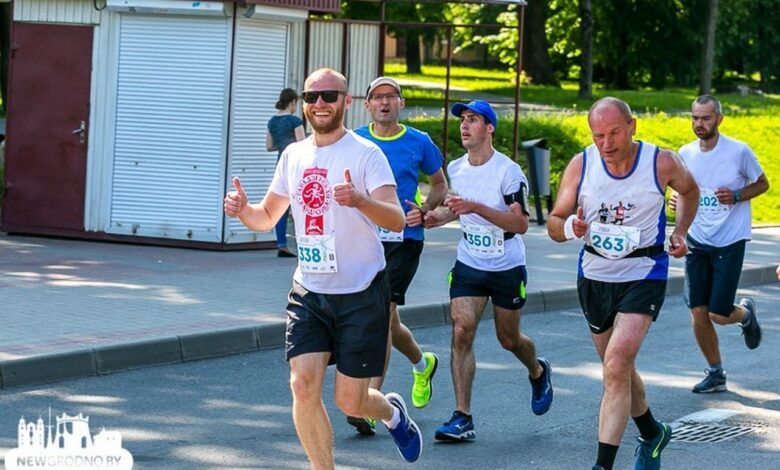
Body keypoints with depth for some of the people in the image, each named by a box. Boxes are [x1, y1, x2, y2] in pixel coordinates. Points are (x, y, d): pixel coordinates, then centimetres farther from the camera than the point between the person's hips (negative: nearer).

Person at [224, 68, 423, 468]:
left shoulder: (366, 154, -10)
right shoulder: (293, 155, 7)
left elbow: (396, 221, -21)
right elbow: (267, 217, 18)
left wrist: (359, 200, -40)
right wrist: (242, 210, -5)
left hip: (362, 293, -4)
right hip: (308, 293, 4)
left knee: (350, 401, 1)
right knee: (303, 386, -11)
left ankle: (393, 413, 36)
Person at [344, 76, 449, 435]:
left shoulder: (419, 143, 1)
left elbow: (440, 184, 14)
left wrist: (424, 210, -5)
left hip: (404, 239, -3)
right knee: (388, 319, 7)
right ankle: (422, 363, 38)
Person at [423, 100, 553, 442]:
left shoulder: (508, 171, -17)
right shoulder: (455, 169, 1)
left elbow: (520, 223, -24)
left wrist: (476, 207, -33)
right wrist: (440, 217, -3)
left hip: (507, 269, -4)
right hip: (468, 266, 4)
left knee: (509, 339, 11)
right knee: (461, 331, -13)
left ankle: (538, 373, 46)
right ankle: (462, 418, -13)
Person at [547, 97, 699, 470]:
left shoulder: (662, 163, -13)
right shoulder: (580, 165, -10)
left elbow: (689, 191, 11)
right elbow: (554, 223, -5)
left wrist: (680, 232, -2)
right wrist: (571, 227, -28)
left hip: (643, 275, -4)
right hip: (594, 275, 4)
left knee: (617, 367, -20)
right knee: (618, 370, 18)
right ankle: (652, 434, 45)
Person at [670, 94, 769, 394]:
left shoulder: (739, 151, -11)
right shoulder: (686, 153, 1)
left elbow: (762, 184, 2)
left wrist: (736, 196, -17)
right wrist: (676, 199, -6)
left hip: (730, 243, -4)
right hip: (697, 242, 4)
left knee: (719, 315, -6)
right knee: (698, 313, -1)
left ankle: (746, 313, 30)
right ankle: (715, 374, 16)